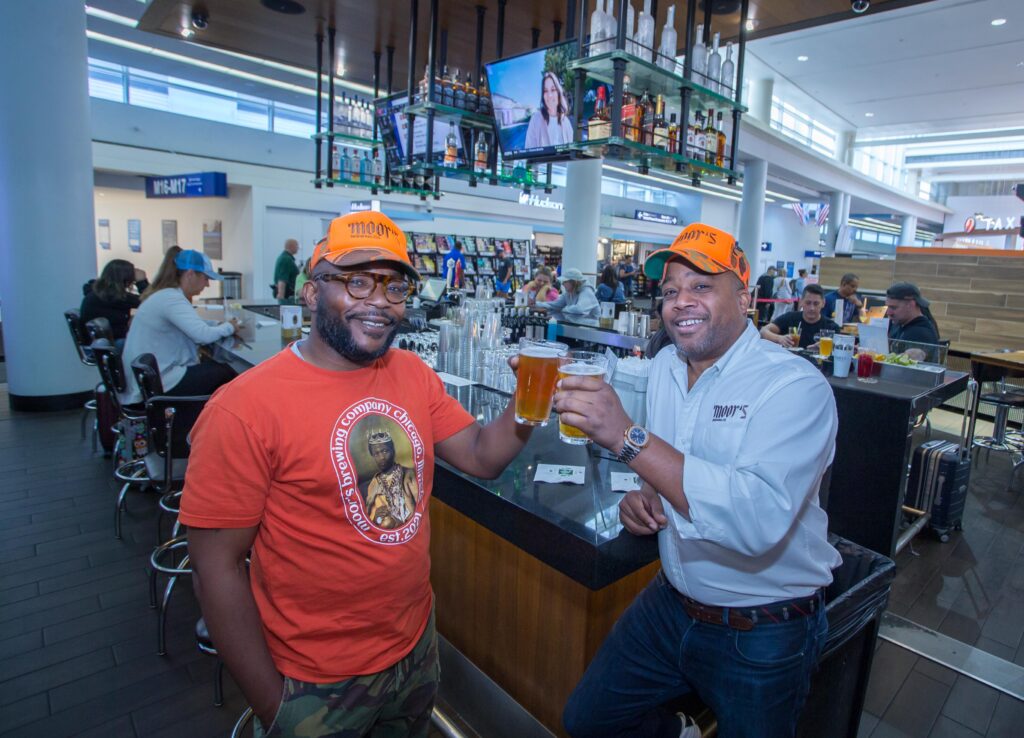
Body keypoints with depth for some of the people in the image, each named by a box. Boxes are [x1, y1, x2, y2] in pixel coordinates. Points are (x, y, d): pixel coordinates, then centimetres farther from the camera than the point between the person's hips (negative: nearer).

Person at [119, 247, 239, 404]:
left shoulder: (165, 295, 11)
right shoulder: (171, 298, -19)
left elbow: (194, 328, 13)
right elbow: (203, 335, -28)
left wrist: (221, 326, 0)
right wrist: (229, 327, -10)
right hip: (158, 384, -9)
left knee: (219, 367, 14)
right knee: (227, 375, -1)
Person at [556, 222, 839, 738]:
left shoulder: (796, 386, -22)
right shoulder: (664, 366, 0)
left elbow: (758, 520, -36)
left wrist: (627, 437, -39)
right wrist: (645, 494, -8)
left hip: (762, 635, -5)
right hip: (672, 602, 6)